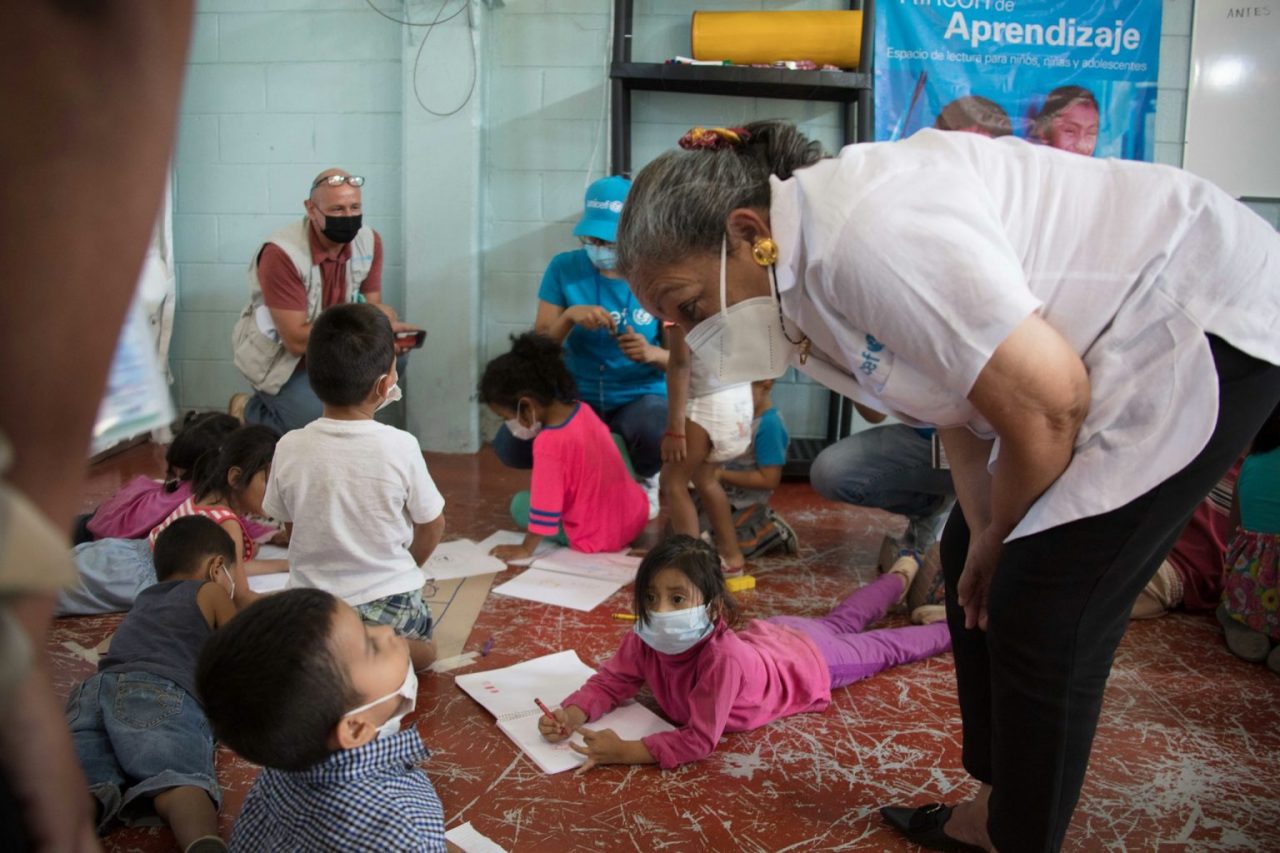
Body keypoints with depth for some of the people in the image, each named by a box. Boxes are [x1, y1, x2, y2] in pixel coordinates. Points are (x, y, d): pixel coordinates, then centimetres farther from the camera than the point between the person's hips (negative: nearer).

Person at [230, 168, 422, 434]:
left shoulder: (369, 241, -10)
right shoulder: (281, 253, -27)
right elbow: (297, 341, -28)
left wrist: (384, 315, -27)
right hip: (279, 358, -6)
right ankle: (250, 412, 9)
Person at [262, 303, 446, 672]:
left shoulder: (290, 448, -11)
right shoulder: (400, 446, -17)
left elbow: (291, 528, 1)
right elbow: (432, 526, -4)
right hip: (388, 601, -2)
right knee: (424, 648, 26)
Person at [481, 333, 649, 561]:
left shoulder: (549, 442, -27)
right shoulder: (582, 410, -5)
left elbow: (545, 507, -21)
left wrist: (525, 549, -9)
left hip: (599, 539, -7)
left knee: (520, 504, 5)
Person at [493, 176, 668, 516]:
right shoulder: (564, 268, -3)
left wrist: (652, 354, -27)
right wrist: (570, 315, -24)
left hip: (639, 397, -1)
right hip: (575, 397, 2)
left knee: (656, 436, -38)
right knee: (510, 446, -25)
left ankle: (643, 478, 3)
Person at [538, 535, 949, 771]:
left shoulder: (724, 656, -49)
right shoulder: (644, 641, -31)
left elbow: (700, 739, -46)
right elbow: (610, 682, -20)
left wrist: (626, 752, -53)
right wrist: (572, 714, -40)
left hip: (809, 659, -6)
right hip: (767, 634, 6)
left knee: (886, 648, 20)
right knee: (839, 623, 32)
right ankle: (903, 574, 58)